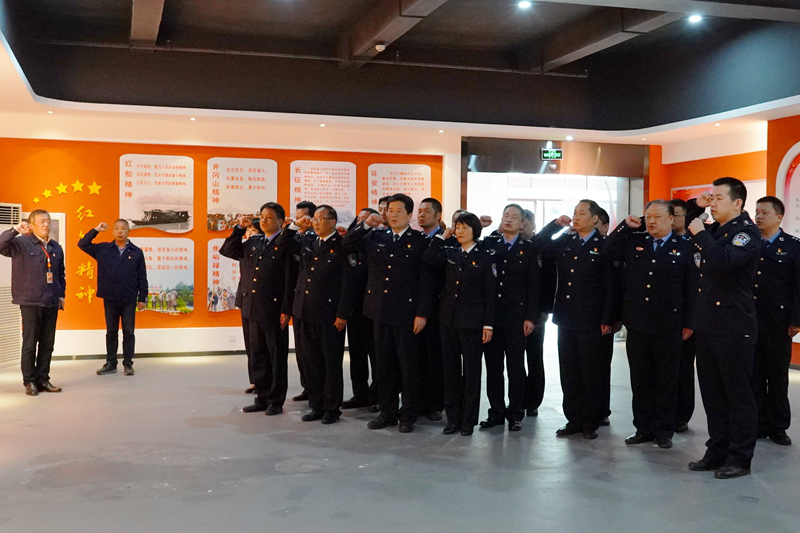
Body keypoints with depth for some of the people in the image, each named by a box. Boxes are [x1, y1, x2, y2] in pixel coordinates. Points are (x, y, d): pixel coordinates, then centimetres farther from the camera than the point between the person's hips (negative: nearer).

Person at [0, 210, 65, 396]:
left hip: (51, 303, 5)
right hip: (30, 303, -5)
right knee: (30, 343, 1)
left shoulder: (56, 248, 12)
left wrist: (61, 294, 15)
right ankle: (29, 381, 10)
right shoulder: (22, 243, -3)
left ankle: (43, 379, 17)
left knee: (47, 344, 8)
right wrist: (15, 230, -26)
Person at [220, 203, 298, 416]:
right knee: (257, 357, 12)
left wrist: (286, 310, -15)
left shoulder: (286, 245, -6)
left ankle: (276, 401, 12)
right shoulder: (253, 243, 13)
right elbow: (226, 251, 20)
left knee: (277, 357, 4)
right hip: (254, 310, 7)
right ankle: (262, 398, 22)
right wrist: (239, 228, 9)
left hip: (274, 310, -6)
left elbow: (290, 280, -10)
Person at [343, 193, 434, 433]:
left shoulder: (420, 242, -5)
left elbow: (426, 280, -7)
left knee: (408, 365, 3)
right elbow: (347, 243, 13)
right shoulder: (376, 238, 9)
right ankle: (387, 412, 21)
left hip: (407, 313, -4)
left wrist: (422, 313, -12)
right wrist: (366, 225, -1)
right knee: (384, 364, 11)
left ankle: (409, 415, 15)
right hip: (381, 311, 5)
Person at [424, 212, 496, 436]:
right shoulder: (449, 253, 9)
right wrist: (442, 237, -3)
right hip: (448, 319, 4)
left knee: (471, 371, 3)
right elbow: (428, 259, -10)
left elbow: (490, 293, -5)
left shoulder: (486, 257, -3)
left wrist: (488, 324, -9)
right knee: (451, 370, 9)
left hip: (471, 321, -4)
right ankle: (453, 418, 18)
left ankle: (469, 420, 12)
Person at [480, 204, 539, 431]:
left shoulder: (528, 248, 2)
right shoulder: (489, 244, 9)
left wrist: (531, 317, -7)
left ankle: (515, 414, 13)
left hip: (516, 318, -2)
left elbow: (533, 285, -1)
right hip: (491, 316, 3)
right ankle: (496, 412, 17)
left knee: (516, 367, 3)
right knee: (493, 366, 7)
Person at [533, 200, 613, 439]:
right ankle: (573, 419, 19)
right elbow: (538, 244, 10)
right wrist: (556, 224, 0)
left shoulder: (604, 246, -5)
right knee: (568, 372, 10)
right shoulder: (565, 241, 10)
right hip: (565, 318, 5)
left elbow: (610, 285, -7)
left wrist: (606, 319, -11)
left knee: (591, 373, 4)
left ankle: (591, 422, 14)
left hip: (590, 320, -5)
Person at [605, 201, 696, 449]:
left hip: (668, 326, -3)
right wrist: (625, 226, 0)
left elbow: (690, 288, 0)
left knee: (666, 381, 7)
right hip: (637, 323, 3)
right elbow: (608, 252, 5)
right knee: (640, 379, 10)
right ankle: (643, 428, 20)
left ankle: (663, 430, 17)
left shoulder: (683, 248, 0)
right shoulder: (633, 241, 9)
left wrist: (688, 323, -4)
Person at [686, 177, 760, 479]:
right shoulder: (714, 231, 14)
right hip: (707, 325, 8)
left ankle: (740, 458, 11)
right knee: (712, 393, 13)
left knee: (738, 394, 2)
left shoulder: (747, 232, -10)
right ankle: (717, 451, 23)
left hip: (734, 328, -8)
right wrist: (697, 206, 13)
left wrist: (700, 233, -16)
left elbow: (724, 261, -28)